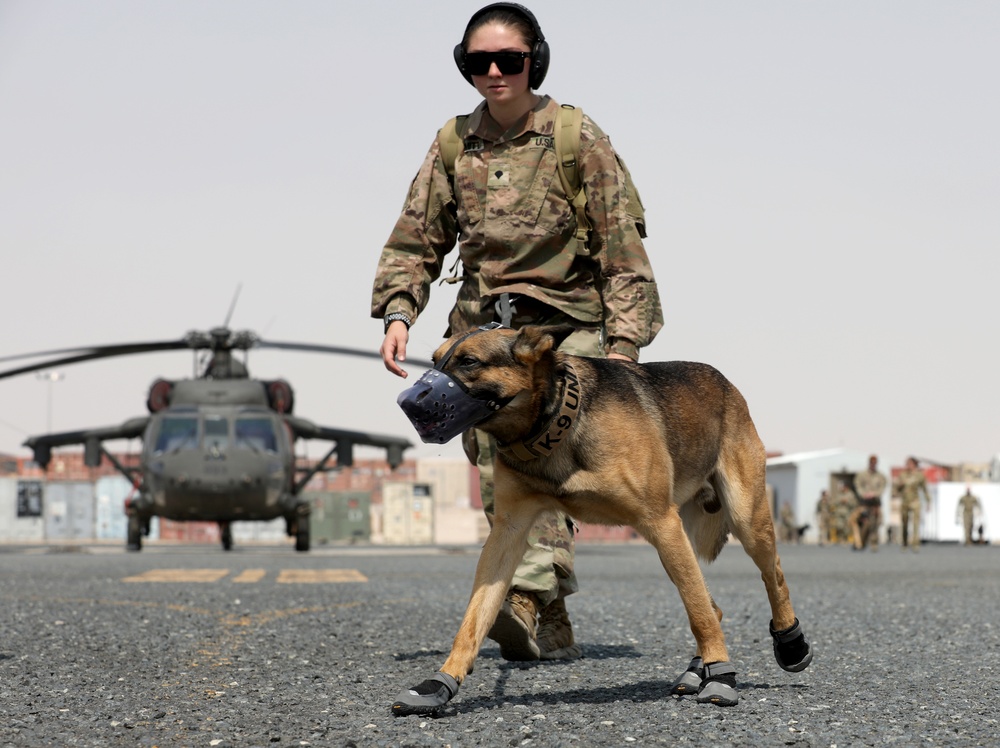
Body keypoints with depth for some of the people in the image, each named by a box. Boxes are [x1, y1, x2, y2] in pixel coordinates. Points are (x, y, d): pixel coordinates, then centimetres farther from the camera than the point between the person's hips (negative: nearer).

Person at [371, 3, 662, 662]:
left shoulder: (578, 138, 0)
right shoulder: (453, 145, 10)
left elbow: (622, 249, -2)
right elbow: (415, 242, 13)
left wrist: (623, 344, -10)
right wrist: (398, 312, -5)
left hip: (564, 329, -4)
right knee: (500, 486, -2)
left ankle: (529, 599, -36)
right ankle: (550, 631, 4)